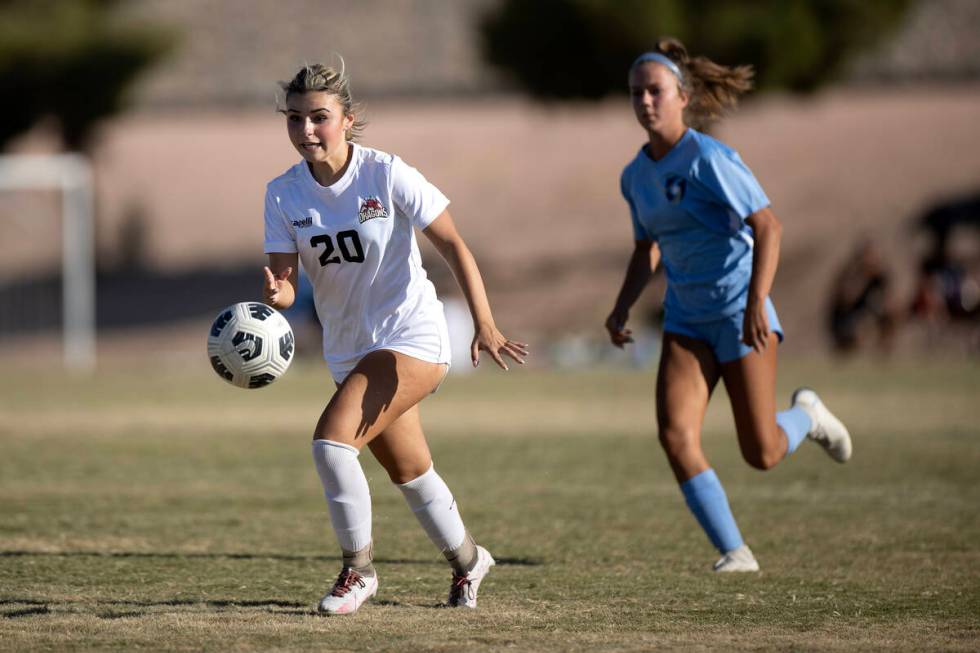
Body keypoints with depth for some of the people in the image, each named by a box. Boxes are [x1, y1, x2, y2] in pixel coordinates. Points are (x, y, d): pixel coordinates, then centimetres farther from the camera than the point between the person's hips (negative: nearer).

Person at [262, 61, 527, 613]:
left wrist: (485, 325, -21)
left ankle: (358, 570, -6)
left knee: (332, 439, -23)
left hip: (412, 338, -6)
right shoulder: (284, 194, -5)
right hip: (349, 351, 6)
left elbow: (453, 245, -13)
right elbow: (285, 281, -10)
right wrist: (274, 292, -36)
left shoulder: (386, 174, -16)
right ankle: (468, 561, 44)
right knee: (411, 473, 19)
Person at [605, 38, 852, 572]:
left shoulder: (709, 159, -16)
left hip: (740, 311, -6)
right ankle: (734, 551, -5)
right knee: (674, 433, -15)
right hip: (687, 319, 6)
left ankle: (807, 416, 35)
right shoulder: (636, 176, 5)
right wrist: (622, 307, 7)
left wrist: (755, 303, -30)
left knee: (761, 454, -2)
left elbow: (767, 227, -20)